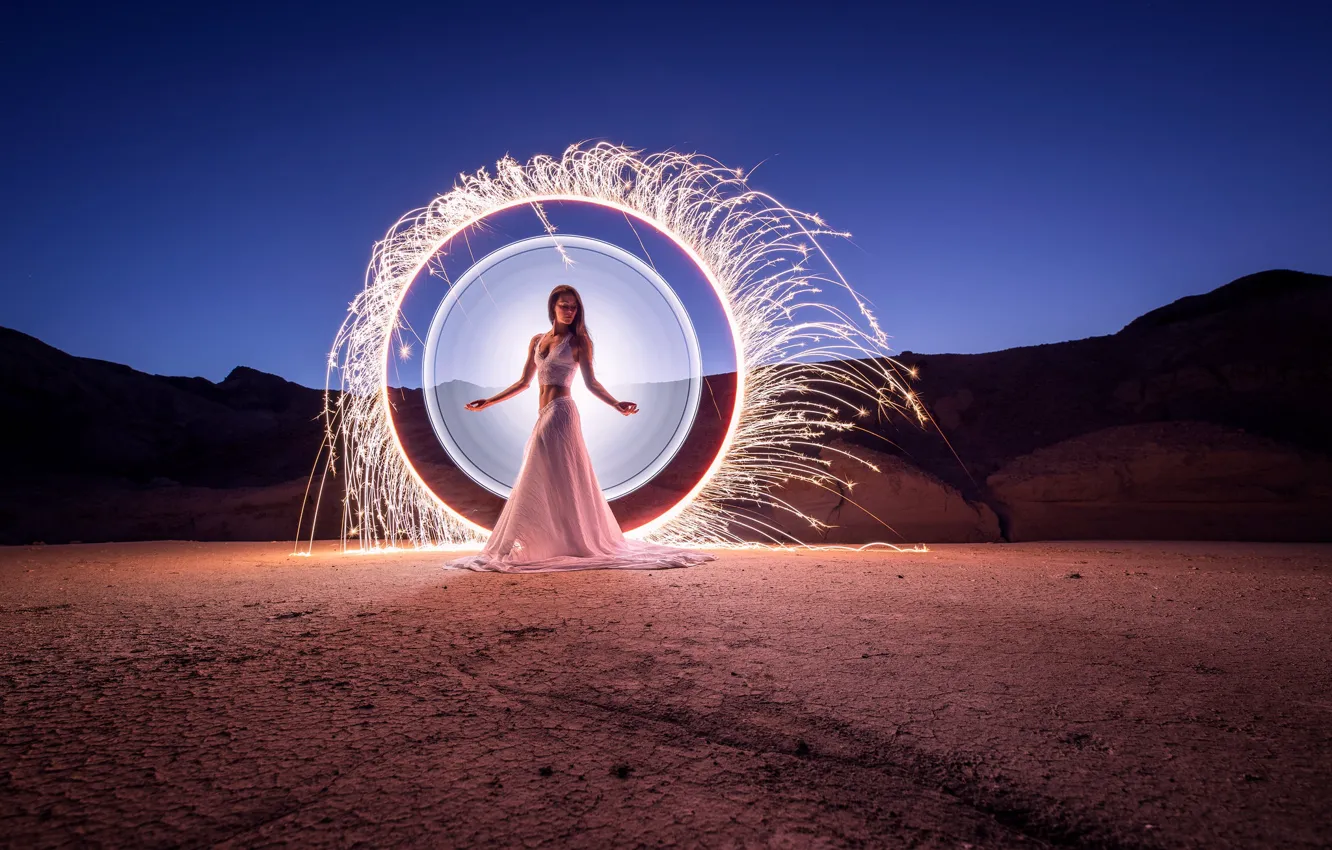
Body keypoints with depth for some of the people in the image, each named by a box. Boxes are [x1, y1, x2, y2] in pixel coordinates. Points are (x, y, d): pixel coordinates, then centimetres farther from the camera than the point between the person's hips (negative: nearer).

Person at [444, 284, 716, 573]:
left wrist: (617, 404, -20)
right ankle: (544, 544, 16)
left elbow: (591, 383, -4)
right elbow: (524, 382, 20)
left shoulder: (578, 341, 1)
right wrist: (488, 402, 20)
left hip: (560, 413, -6)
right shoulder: (537, 341, 16)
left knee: (559, 480, -8)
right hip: (544, 416, 6)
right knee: (544, 482, 8)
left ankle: (570, 543, -2)